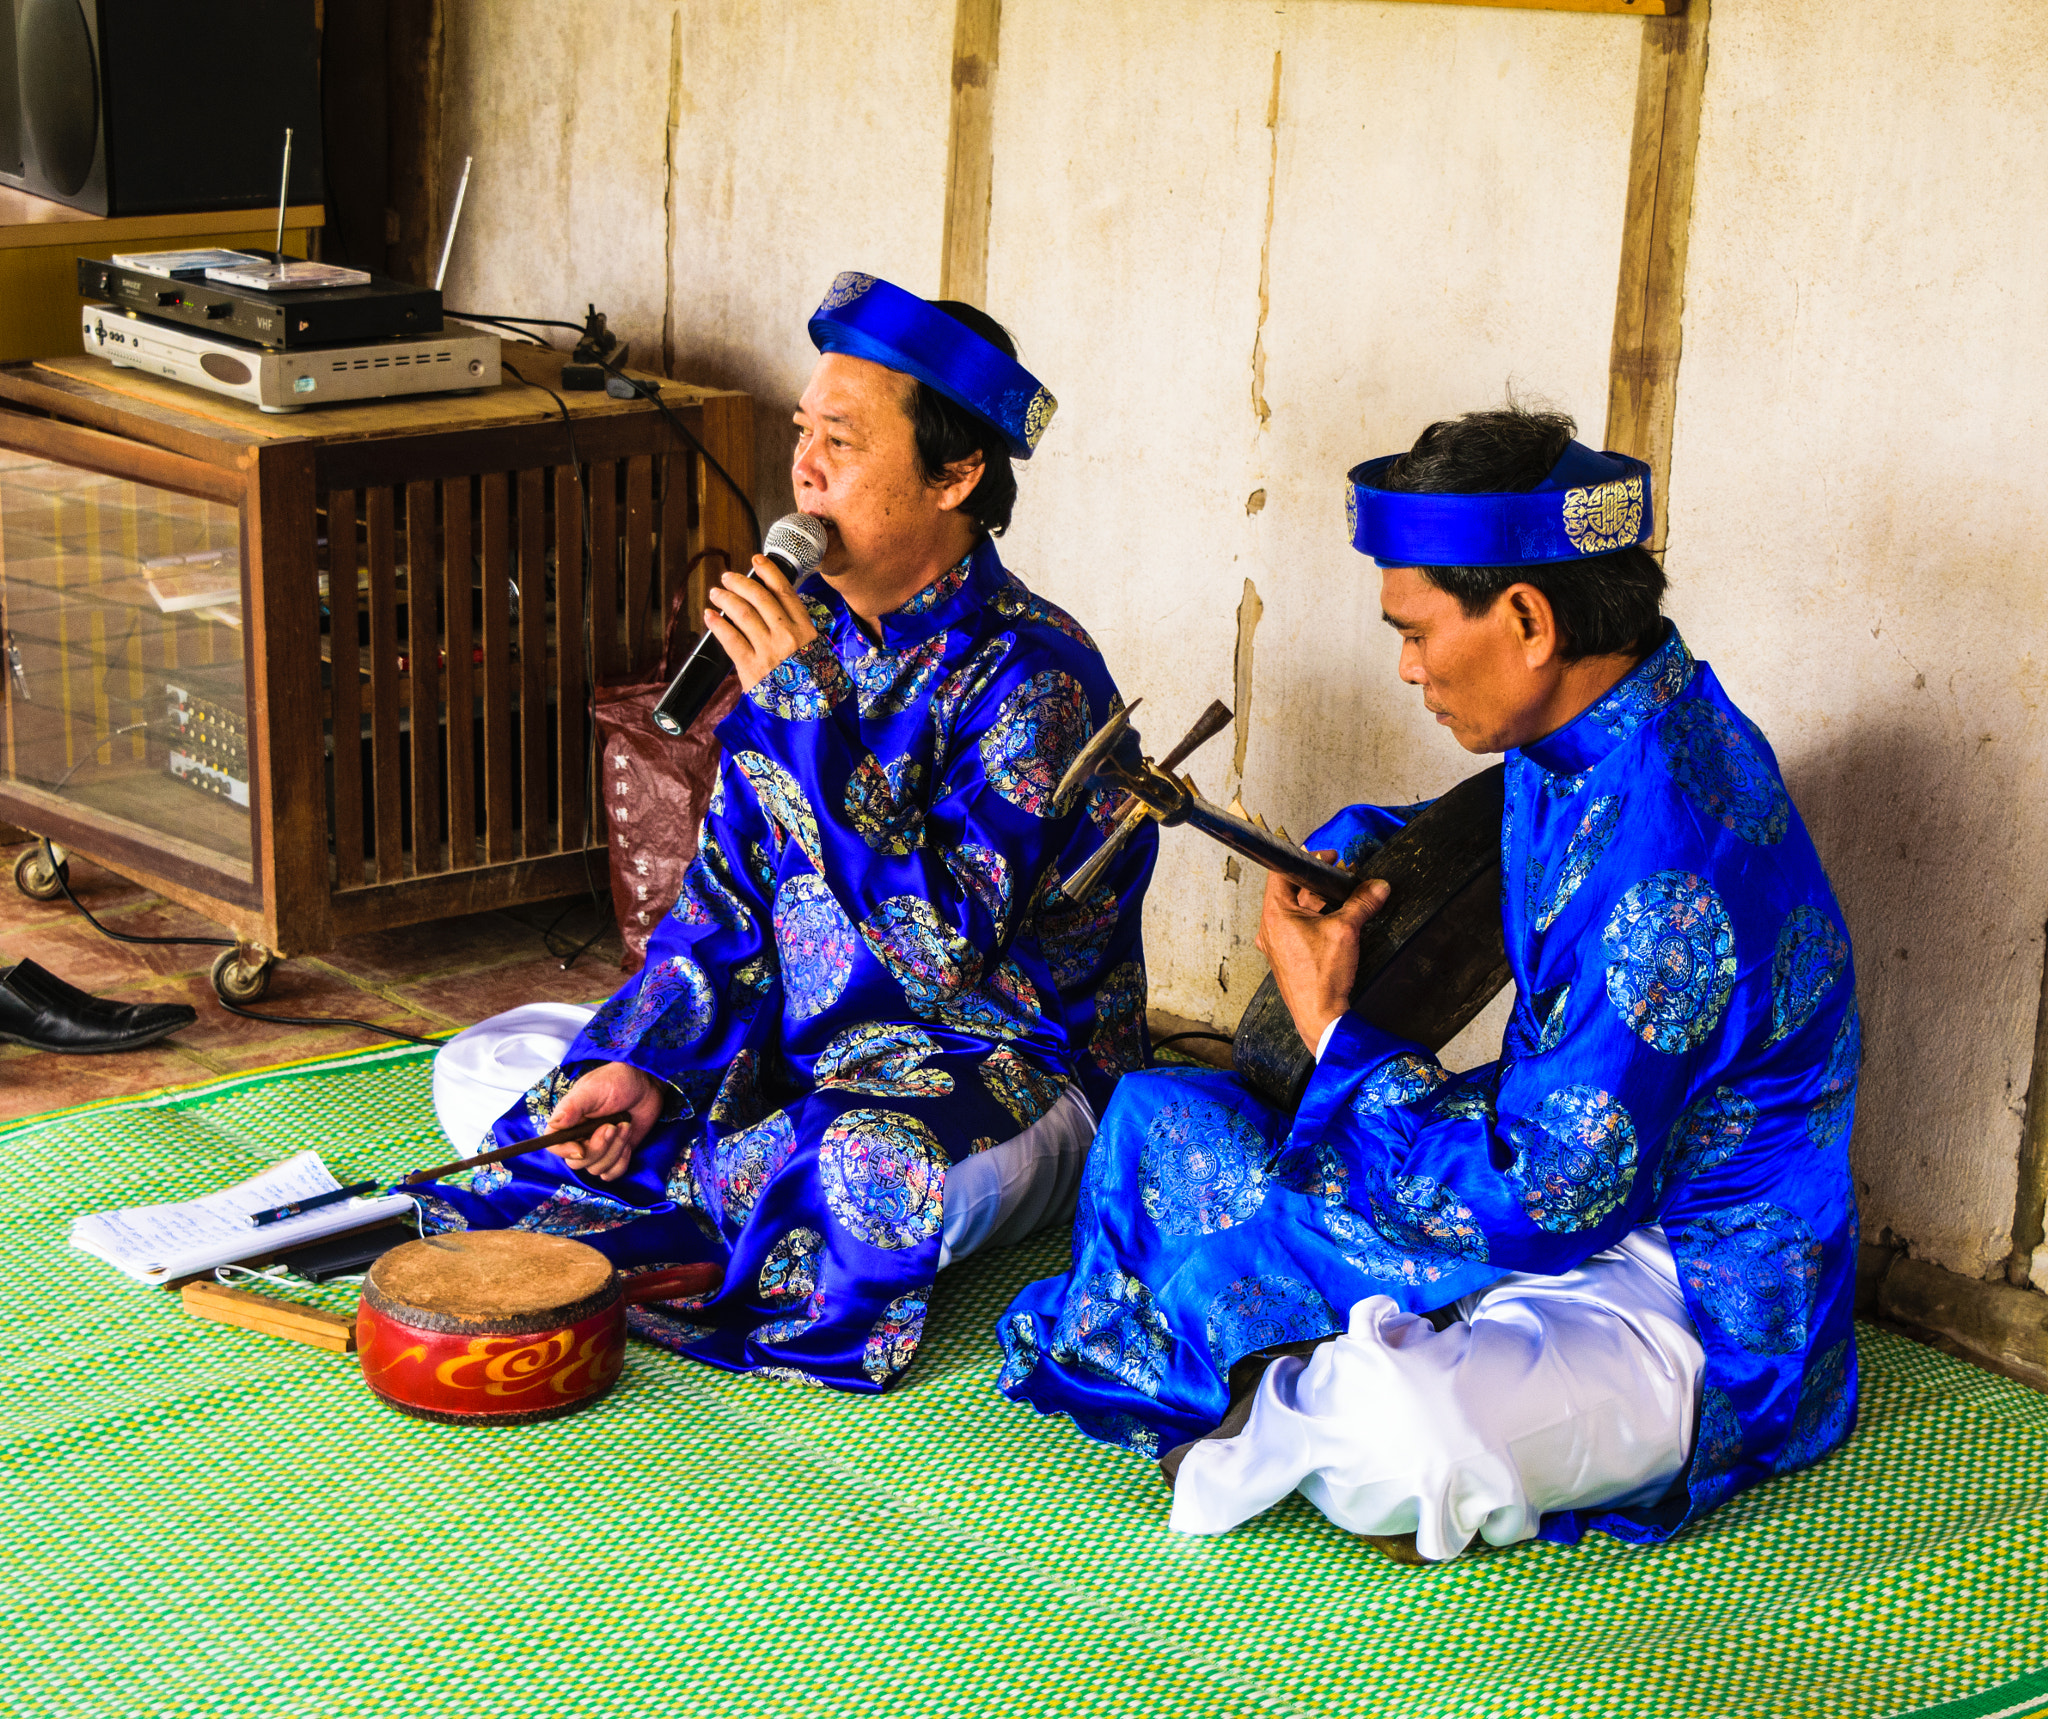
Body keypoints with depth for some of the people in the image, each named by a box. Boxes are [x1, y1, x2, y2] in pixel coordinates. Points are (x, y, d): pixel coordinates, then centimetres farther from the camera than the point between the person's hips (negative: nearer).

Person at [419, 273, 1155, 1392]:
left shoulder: (1033, 677, -20)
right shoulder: (813, 634, 3)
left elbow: (938, 951, -30)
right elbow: (728, 890, 10)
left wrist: (807, 706, -31)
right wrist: (646, 1060, -5)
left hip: (993, 1062, -7)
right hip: (789, 1048, 8)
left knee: (874, 1164, -42)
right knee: (493, 1070, 3)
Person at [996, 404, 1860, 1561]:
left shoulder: (1664, 868, -30)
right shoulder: (1595, 743, 0)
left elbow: (1544, 1206, -27)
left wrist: (1334, 1034, -15)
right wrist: (1338, 871, 4)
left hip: (1692, 1315, -9)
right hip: (1575, 1178, 9)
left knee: (1390, 1436, -35)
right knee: (1162, 1118, 8)